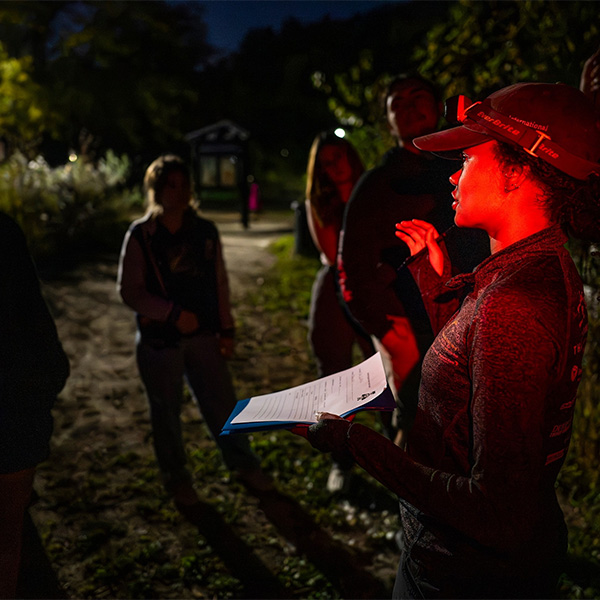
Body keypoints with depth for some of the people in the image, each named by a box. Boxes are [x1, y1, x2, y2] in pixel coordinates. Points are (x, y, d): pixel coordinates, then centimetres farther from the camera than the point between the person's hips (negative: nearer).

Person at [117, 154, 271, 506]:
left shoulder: (206, 232, 2)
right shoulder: (141, 236, -7)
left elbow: (220, 284, 7)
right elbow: (130, 290, -8)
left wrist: (227, 330, 5)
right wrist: (173, 313, -17)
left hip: (203, 335, 2)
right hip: (159, 339, -2)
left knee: (222, 403, 8)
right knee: (167, 412, 11)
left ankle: (244, 465, 29)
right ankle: (176, 478, 30)